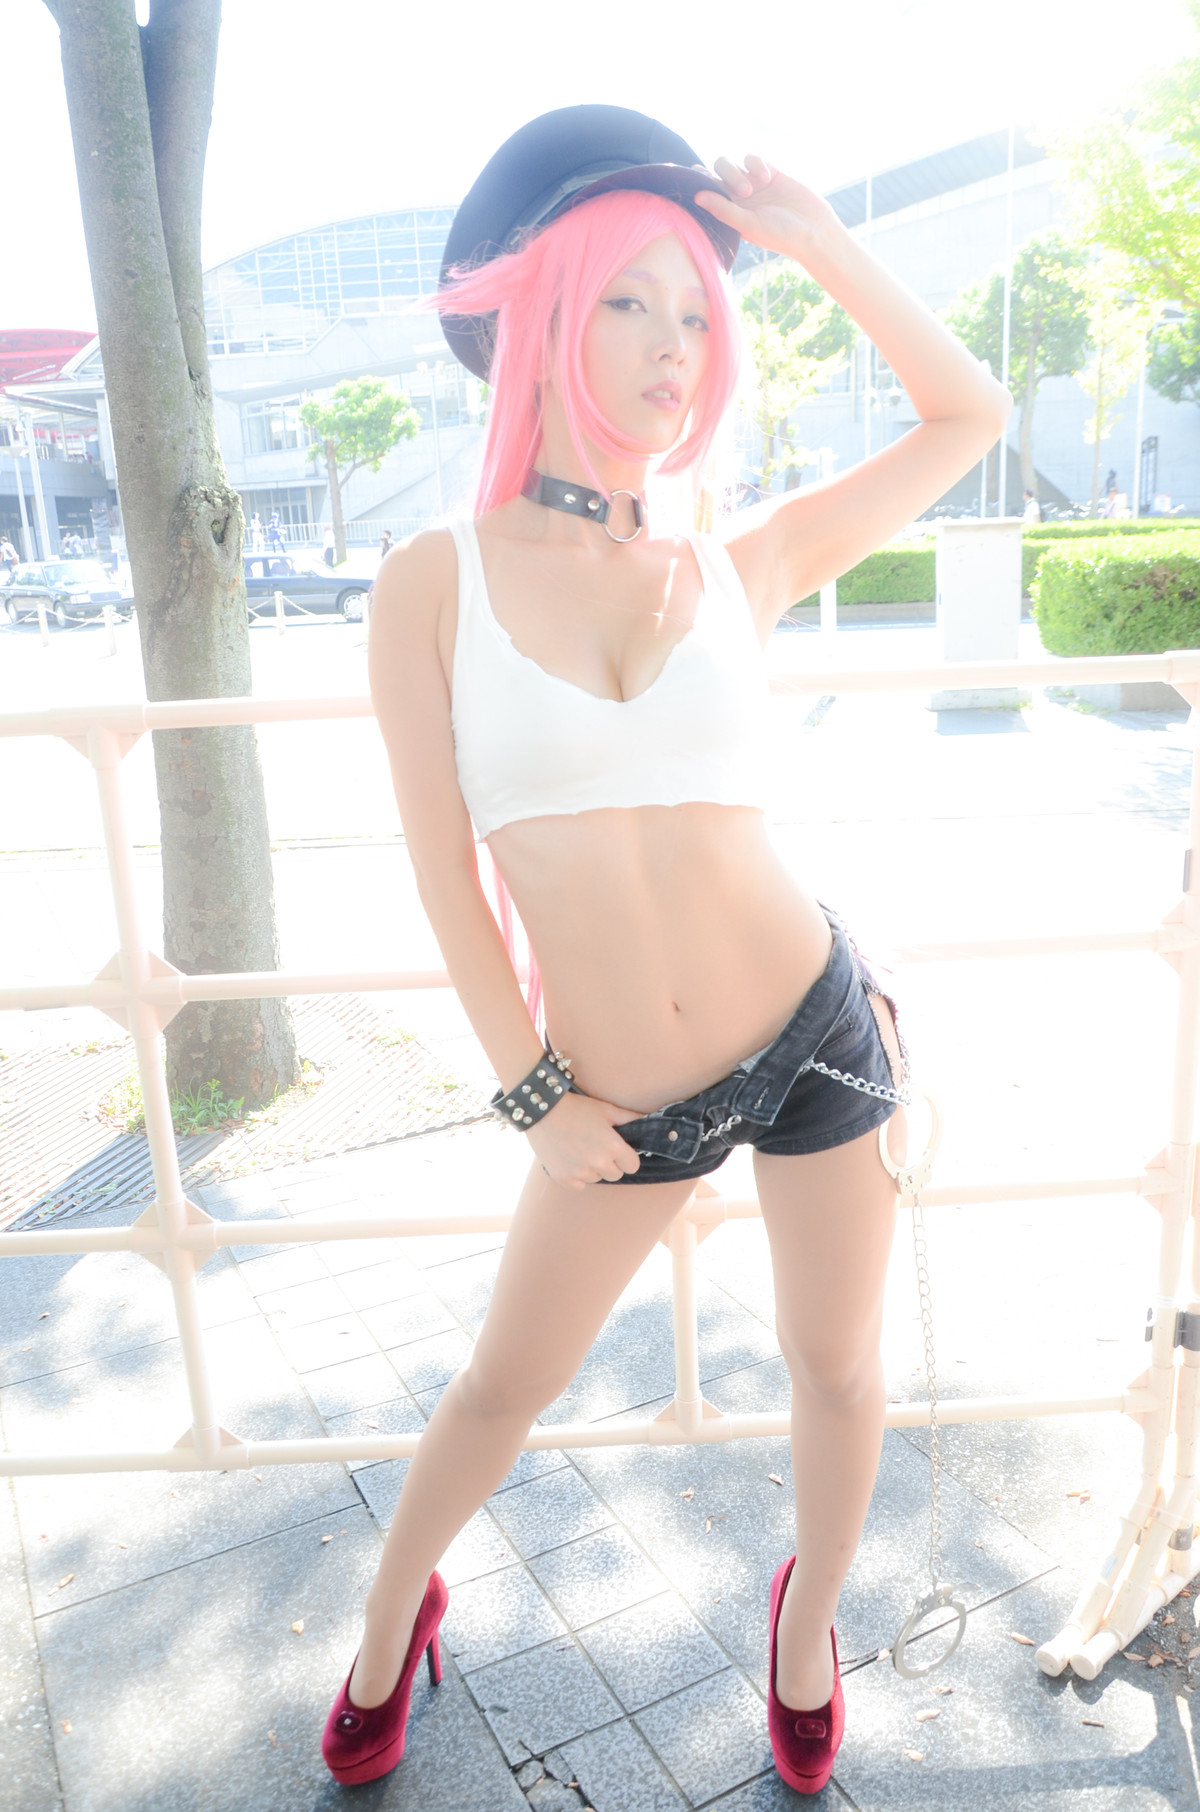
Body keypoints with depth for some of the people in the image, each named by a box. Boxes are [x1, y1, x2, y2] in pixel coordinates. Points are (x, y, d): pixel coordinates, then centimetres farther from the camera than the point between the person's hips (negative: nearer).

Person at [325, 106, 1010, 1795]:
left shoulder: (735, 565, -2)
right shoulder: (436, 582, -6)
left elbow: (972, 415, 3)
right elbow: (442, 869, -5)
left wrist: (812, 235, -2)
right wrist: (532, 1094, -2)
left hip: (817, 1033, 2)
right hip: (623, 1100, -1)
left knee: (836, 1365, 19)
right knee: (504, 1384, 18)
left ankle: (808, 1619, 51)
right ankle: (393, 1615, 50)